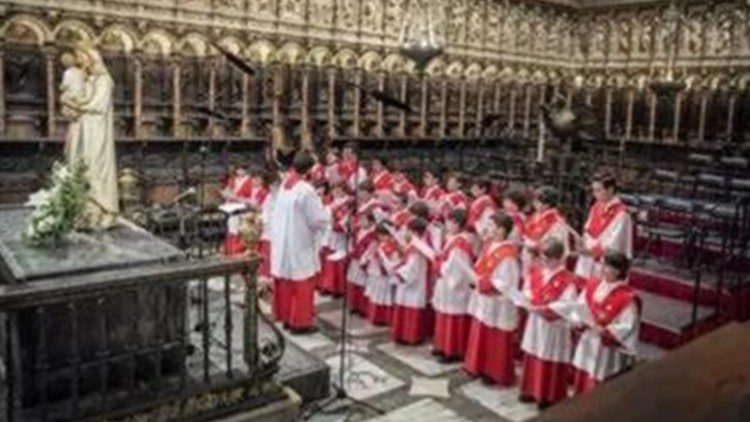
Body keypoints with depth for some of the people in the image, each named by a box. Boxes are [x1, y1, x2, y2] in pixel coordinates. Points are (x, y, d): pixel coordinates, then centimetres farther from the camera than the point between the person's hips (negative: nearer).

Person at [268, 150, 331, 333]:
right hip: (299, 244, -7)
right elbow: (319, 219, -16)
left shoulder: (283, 185, 2)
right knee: (302, 284, 5)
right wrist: (327, 212, 4)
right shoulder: (306, 190, -20)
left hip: (281, 242, 7)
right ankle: (300, 321, 12)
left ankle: (286, 317, 28)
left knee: (285, 281, 16)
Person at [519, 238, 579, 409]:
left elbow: (568, 306, -20)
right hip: (535, 323, 7)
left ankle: (550, 397, 16)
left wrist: (547, 308, -26)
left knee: (551, 362, 3)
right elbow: (528, 290, 11)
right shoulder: (537, 271, 3)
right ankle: (531, 390, 31)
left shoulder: (567, 280, -17)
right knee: (532, 357, 17)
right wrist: (530, 301, -8)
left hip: (554, 327, -7)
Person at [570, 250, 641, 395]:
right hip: (587, 345, 6)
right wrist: (580, 321, -11)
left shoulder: (628, 298, -19)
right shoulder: (592, 285, 0)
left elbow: (627, 328, -21)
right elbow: (580, 307, 7)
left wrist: (604, 331, -28)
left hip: (608, 350, -6)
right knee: (582, 382, 19)